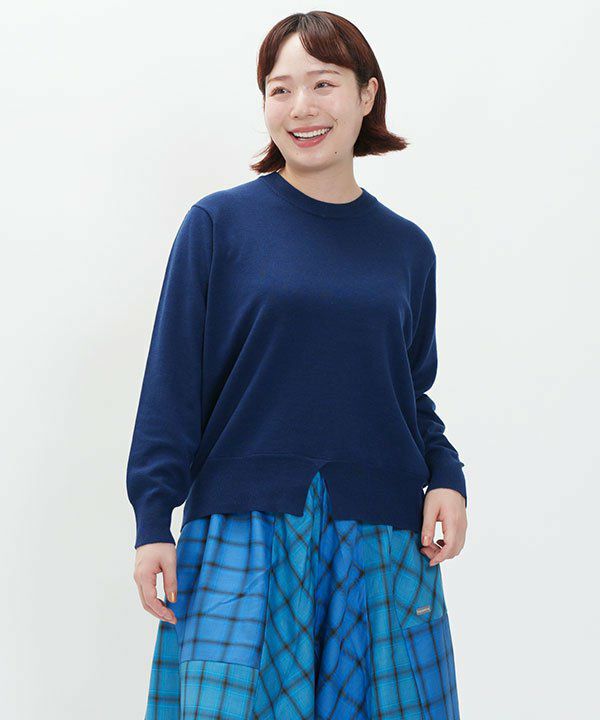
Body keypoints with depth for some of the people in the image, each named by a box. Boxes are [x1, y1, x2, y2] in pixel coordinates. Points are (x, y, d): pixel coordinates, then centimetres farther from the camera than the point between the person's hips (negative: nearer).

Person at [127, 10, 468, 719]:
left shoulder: (406, 248, 9)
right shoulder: (219, 223, -1)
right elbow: (171, 386, 0)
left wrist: (446, 477, -2)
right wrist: (153, 522, -5)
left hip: (382, 538, 3)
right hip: (244, 529, -2)